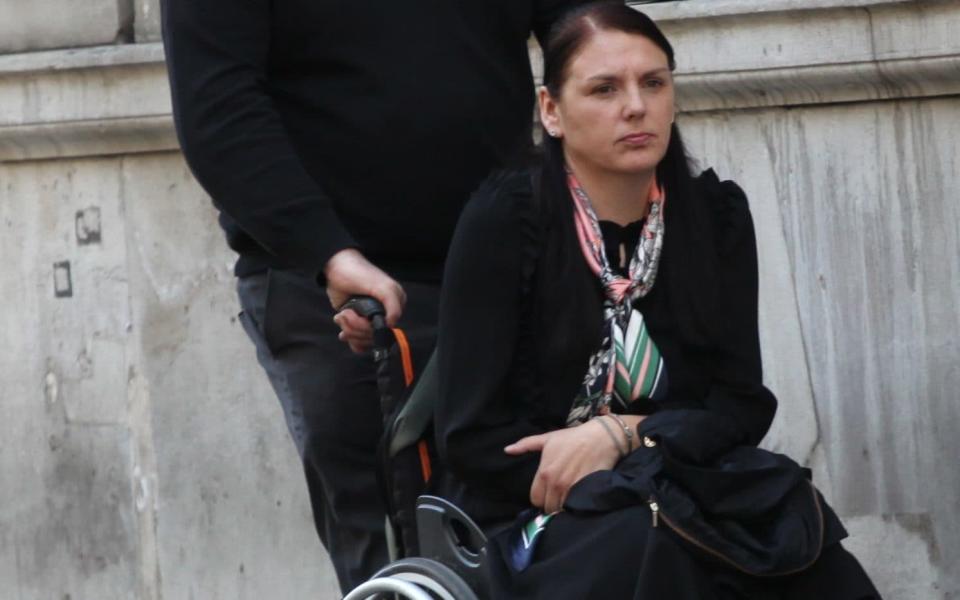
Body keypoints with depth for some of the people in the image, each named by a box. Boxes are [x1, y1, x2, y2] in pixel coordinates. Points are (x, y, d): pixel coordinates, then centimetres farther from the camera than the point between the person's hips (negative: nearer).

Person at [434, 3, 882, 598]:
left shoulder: (717, 215, 4)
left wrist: (620, 436, -18)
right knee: (657, 548, -37)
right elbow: (472, 435, -11)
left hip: (682, 501, 4)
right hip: (533, 519, -3)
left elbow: (743, 406, 0)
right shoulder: (505, 220, -9)